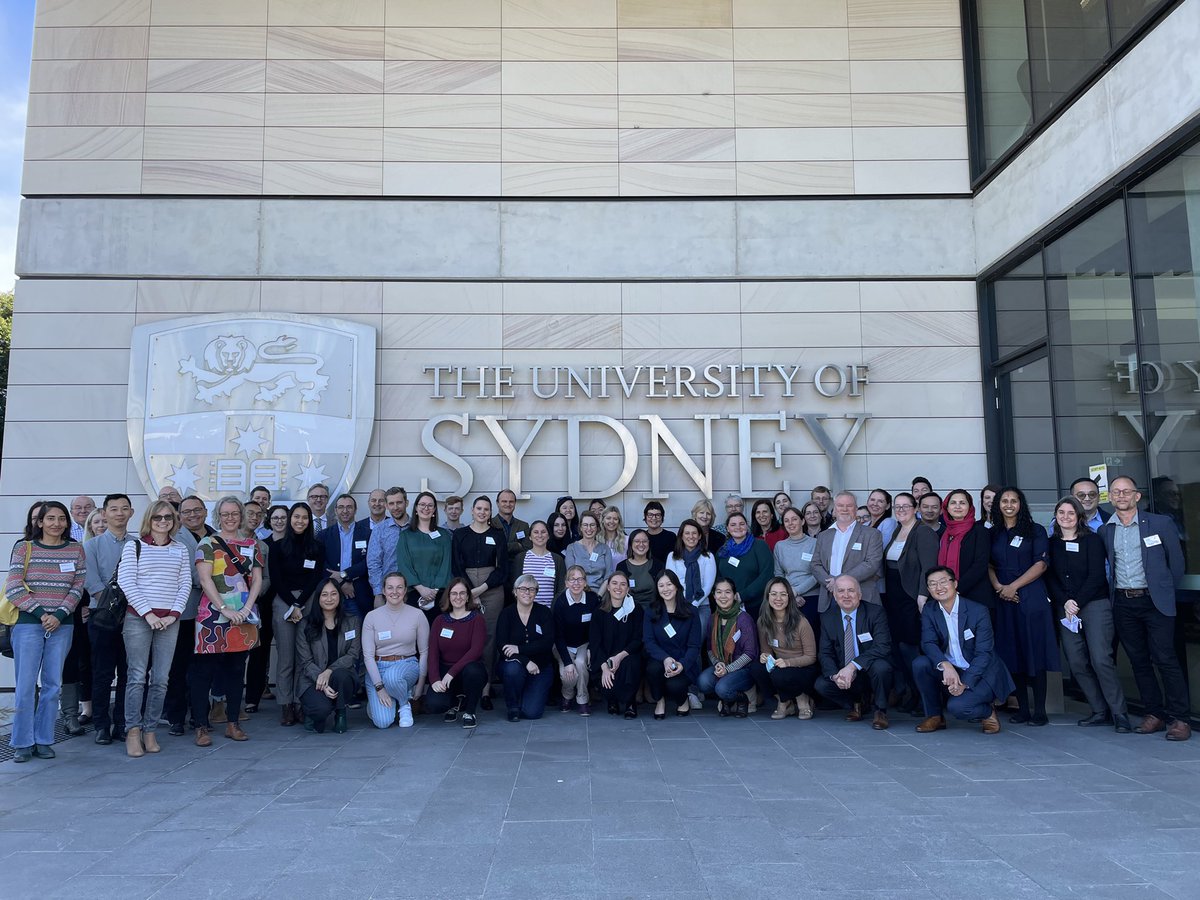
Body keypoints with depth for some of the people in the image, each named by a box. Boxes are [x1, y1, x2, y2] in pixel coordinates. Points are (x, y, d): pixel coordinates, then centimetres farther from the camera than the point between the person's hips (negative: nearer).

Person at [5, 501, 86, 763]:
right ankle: (23, 743, 10)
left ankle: (43, 740, 15)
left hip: (61, 626, 2)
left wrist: (59, 615, -10)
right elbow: (13, 587, -4)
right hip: (28, 624, -2)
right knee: (26, 685, -1)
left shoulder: (76, 550, 7)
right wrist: (40, 613, -11)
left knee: (52, 685, 5)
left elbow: (77, 588, 4)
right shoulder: (24, 548, 2)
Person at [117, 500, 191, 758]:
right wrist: (148, 613, -10)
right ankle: (133, 731, 4)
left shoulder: (180, 550, 12)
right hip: (138, 618, -3)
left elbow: (185, 584, 9)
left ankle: (150, 731, 10)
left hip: (169, 620, 3)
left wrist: (174, 614, -4)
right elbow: (126, 583, -4)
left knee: (160, 679, 2)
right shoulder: (134, 546, 3)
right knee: (137, 676, -3)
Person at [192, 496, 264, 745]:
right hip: (214, 614, -4)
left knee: (236, 669, 9)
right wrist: (225, 609, -15)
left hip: (244, 616, 4)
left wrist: (247, 608, -8)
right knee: (205, 669, -3)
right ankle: (201, 726, 3)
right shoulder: (208, 543, 1)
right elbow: (205, 578, -8)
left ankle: (233, 723, 16)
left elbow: (257, 578, 7)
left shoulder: (251, 544, 13)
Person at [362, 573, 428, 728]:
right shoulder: (372, 617, -2)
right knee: (383, 722, -18)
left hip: (407, 664, 0)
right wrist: (379, 687, -13)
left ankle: (405, 704, -4)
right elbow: (368, 655, -4)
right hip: (377, 668, 1)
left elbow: (424, 652, 4)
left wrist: (420, 683, -2)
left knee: (393, 676, -38)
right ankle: (376, 703, 19)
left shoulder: (417, 615, -2)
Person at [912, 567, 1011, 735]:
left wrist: (964, 683, -27)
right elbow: (928, 643, -14)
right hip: (949, 672, 4)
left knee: (956, 706, -28)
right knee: (919, 664, -23)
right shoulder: (929, 611, -1)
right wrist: (945, 665, -35)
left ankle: (987, 711, 7)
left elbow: (983, 653, -16)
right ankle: (934, 715, -4)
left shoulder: (978, 611, -14)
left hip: (980, 673, -4)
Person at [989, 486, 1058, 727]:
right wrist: (997, 585, -7)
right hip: (1003, 598, 3)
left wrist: (1013, 586, -12)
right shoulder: (992, 534, 13)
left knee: (1034, 652, -4)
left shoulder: (1035, 530, 3)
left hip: (1031, 596, -3)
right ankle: (1022, 709, 11)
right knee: (1012, 654, 4)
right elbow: (989, 565, 12)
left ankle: (1039, 711, 1)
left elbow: (1041, 564, -5)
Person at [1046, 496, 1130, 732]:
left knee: (1101, 659, -13)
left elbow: (1096, 576, -5)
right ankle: (1100, 712, 10)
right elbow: (1050, 578, 8)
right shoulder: (1051, 544, 11)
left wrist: (1078, 602, -10)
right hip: (1064, 609, 4)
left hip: (1095, 604, -4)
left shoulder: (1093, 540, 2)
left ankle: (1119, 713, -2)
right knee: (1077, 663, 0)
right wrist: (1065, 603, -6)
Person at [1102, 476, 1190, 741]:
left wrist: (1165, 592, 6)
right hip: (1123, 604, 4)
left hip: (1155, 602, -3)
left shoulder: (1160, 523, 0)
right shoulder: (1104, 531, 8)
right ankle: (1154, 714, 18)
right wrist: (1113, 592, 6)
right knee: (1139, 661, 8)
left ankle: (1179, 718, 2)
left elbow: (1176, 561, 4)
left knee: (1165, 659, -6)